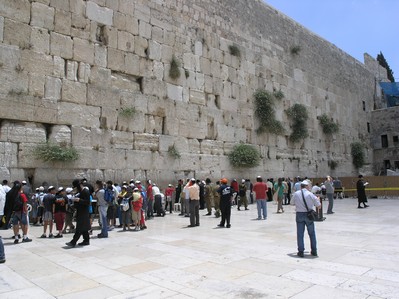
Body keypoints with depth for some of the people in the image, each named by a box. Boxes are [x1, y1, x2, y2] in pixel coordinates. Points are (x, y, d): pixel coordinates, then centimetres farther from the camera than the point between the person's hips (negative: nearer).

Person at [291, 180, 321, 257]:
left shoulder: (296, 194, -1)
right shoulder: (310, 194, -6)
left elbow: (293, 203, 12)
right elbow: (318, 206, -2)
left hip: (299, 214, 0)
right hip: (309, 215, 0)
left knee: (300, 234, 6)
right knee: (312, 233, 15)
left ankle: (301, 251, 7)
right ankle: (314, 251, 23)